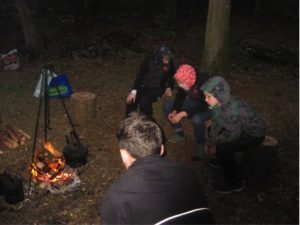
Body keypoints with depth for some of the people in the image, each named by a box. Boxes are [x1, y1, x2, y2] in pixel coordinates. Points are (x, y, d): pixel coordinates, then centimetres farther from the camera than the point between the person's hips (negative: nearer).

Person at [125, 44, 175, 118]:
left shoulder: (170, 63, -14)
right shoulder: (149, 60, -17)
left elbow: (171, 77, 6)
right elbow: (140, 75, -17)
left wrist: (169, 87, -10)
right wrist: (133, 91, -27)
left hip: (157, 87, -1)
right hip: (145, 84, 1)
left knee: (144, 101, -30)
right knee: (131, 99, -23)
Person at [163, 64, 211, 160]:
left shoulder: (204, 81, -36)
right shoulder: (184, 81, -19)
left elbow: (203, 106, -35)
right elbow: (180, 95, -4)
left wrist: (182, 114, -39)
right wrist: (174, 111, -18)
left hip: (208, 106, -6)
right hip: (194, 102, 7)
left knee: (197, 119, -38)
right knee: (167, 105, -4)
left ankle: (200, 145, -10)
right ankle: (180, 134, 9)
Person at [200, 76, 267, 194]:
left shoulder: (232, 109, -38)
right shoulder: (219, 103, -15)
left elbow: (232, 135, -27)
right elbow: (216, 123, -2)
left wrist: (215, 143, -14)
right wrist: (211, 142, -6)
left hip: (254, 134, -9)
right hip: (240, 128, 9)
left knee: (223, 148, -25)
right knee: (211, 131, 13)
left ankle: (236, 183, -5)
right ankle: (223, 160, 33)